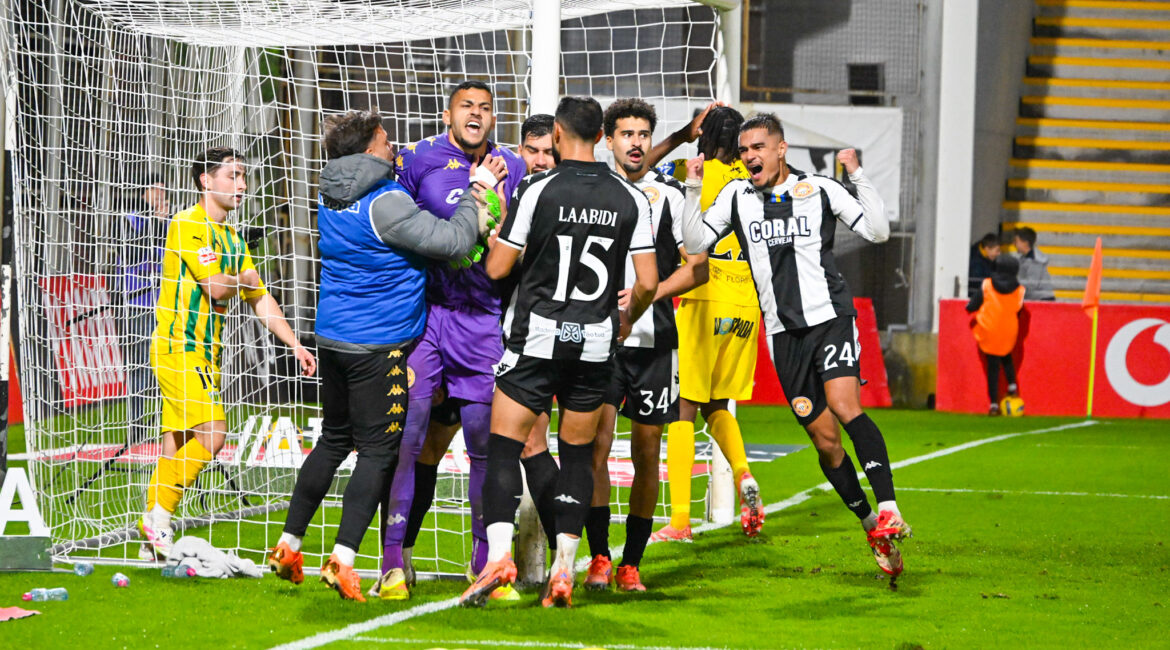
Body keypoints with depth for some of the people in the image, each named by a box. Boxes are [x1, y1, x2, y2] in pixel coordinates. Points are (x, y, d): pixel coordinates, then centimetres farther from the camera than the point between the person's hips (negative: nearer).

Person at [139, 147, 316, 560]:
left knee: (178, 443, 7)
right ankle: (160, 514, -7)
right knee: (212, 432, -17)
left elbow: (259, 298, 20)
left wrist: (295, 345, 14)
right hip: (178, 348, -8)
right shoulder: (188, 225, -11)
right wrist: (243, 279, 1)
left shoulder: (231, 237, 17)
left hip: (205, 354, 8)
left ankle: (155, 532, 10)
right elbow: (216, 286, -20)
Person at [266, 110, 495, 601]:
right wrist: (476, 193, -7)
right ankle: (343, 559, -8)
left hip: (333, 337, 8)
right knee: (378, 450, -1)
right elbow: (452, 241, -20)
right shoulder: (384, 203, -18)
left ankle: (289, 546, 22)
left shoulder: (331, 198, 7)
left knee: (334, 439, 20)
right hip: (379, 345, -8)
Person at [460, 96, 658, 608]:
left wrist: (498, 225, 14)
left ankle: (498, 552, -17)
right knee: (578, 453, 11)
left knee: (504, 445, -1)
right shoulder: (630, 198, 1)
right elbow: (648, 282, 0)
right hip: (596, 343, 3)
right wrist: (626, 319, 20)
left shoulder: (537, 191, -9)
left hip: (536, 339, -3)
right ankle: (564, 570, 6)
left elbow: (496, 268, -6)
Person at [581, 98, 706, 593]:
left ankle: (631, 564, 11)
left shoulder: (669, 194, 5)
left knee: (646, 454, 2)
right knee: (596, 443, -12)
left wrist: (650, 293, -11)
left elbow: (698, 268, 2)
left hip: (654, 340, 0)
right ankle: (598, 558, -7)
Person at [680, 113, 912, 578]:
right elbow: (696, 241, 4)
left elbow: (878, 231, 0)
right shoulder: (736, 196, 9)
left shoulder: (820, 190, 3)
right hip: (783, 332, 3)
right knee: (825, 440, 3)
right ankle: (870, 525, 18)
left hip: (830, 316, -3)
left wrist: (858, 177, -9)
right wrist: (693, 189, -5)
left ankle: (888, 509, -28)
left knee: (844, 405, -26)